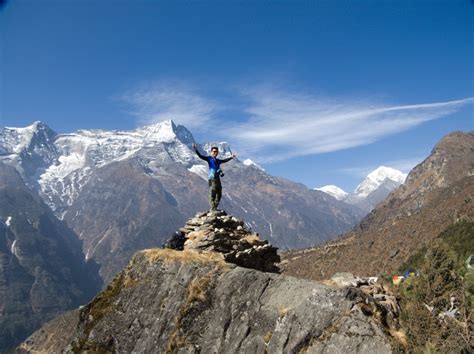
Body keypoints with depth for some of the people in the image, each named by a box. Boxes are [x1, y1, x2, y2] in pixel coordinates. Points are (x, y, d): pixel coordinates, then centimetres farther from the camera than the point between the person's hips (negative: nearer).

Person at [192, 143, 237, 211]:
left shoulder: (217, 160, 21)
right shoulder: (209, 158, 1)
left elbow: (224, 161, 39)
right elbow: (200, 156, -12)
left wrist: (231, 157, 48)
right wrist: (195, 149, -25)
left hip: (218, 178, 8)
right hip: (212, 178, -8)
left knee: (219, 194, 9)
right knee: (212, 194, -9)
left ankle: (215, 208, 17)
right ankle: (212, 209, -7)